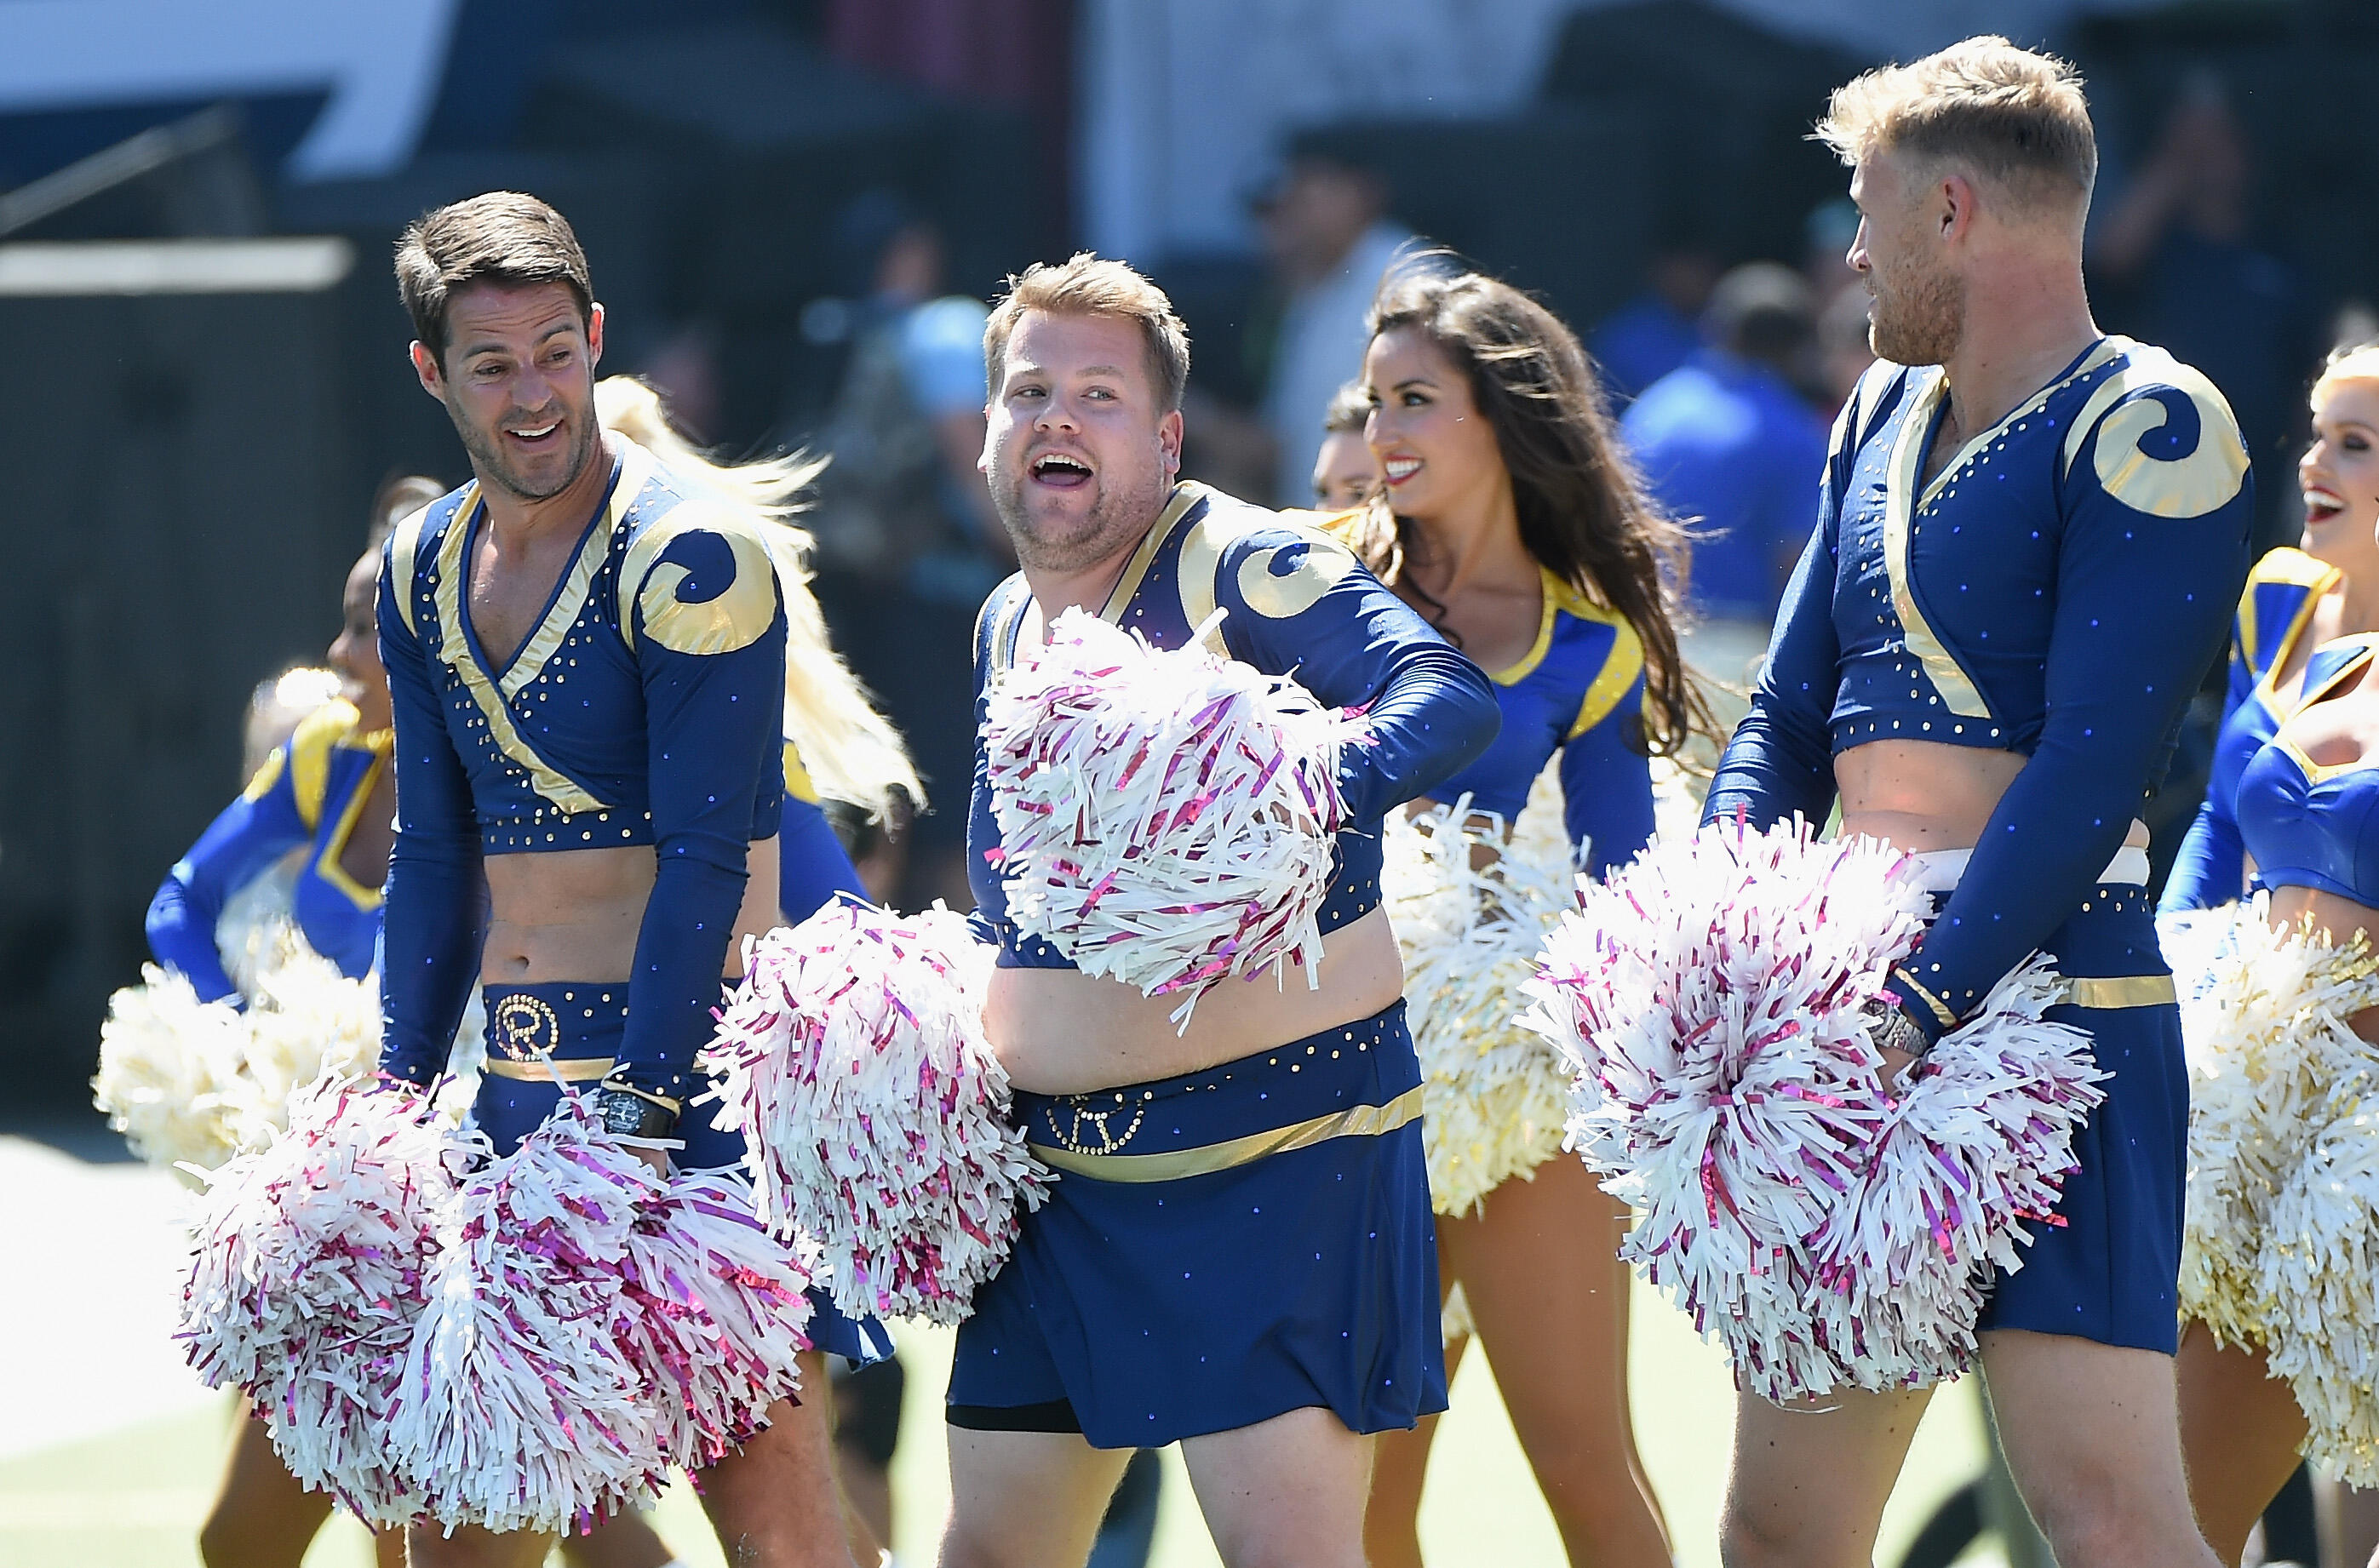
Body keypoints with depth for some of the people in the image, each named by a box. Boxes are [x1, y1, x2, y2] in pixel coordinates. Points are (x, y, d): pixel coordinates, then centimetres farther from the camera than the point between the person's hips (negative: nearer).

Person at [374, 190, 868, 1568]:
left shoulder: (691, 557, -12)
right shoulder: (424, 569, 10)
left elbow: (705, 859, -16)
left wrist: (640, 1108, -21)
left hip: (697, 1064, -7)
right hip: (520, 1081, 7)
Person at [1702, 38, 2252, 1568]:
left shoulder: (2145, 430, -7)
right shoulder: (1885, 418, 18)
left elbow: (2092, 768, -16)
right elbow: (1788, 717, 17)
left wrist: (1919, 1009, -23)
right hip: (1849, 1006, 8)